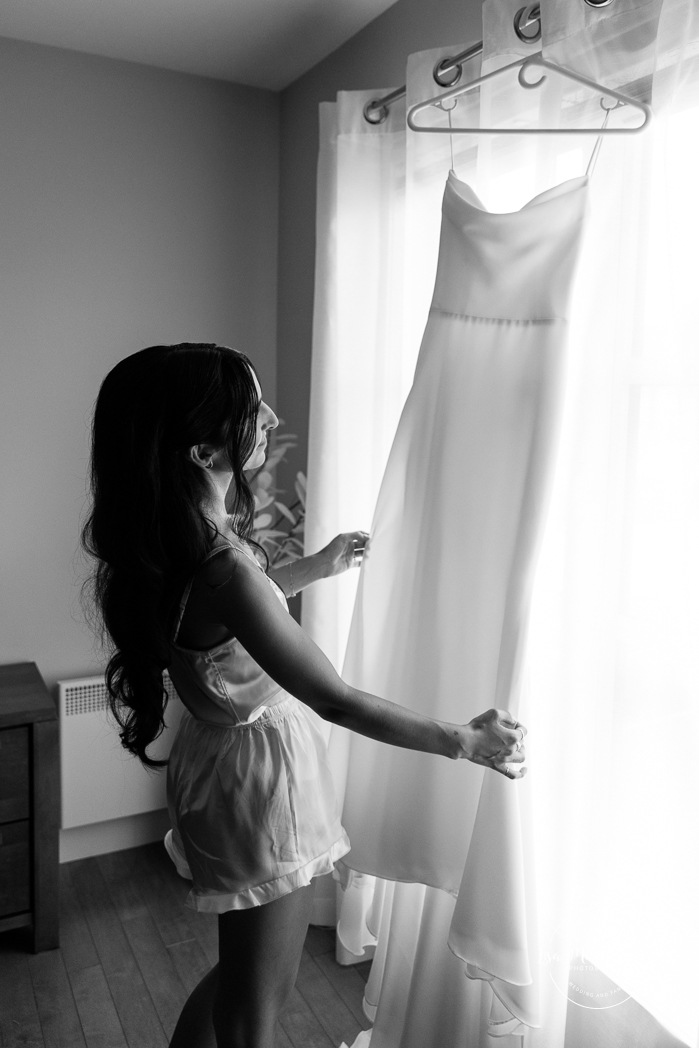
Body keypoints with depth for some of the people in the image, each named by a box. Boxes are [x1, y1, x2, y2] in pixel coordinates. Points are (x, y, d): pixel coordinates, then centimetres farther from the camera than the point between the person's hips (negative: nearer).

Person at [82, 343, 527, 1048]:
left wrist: (316, 567, 25)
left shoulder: (178, 535, -5)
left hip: (224, 754, 9)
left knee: (244, 976, 29)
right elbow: (338, 702, -27)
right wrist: (467, 741, -16)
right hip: (260, 776, -9)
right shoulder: (222, 570, -33)